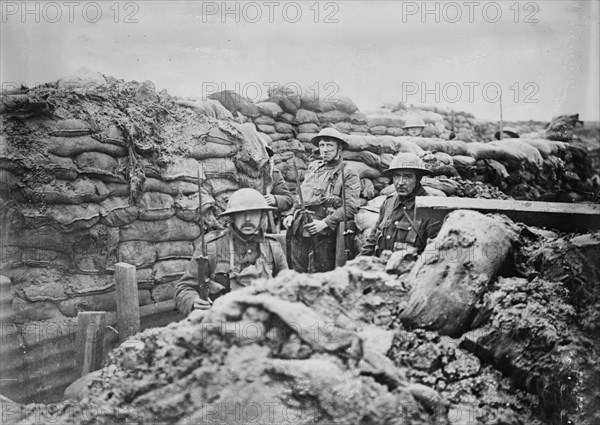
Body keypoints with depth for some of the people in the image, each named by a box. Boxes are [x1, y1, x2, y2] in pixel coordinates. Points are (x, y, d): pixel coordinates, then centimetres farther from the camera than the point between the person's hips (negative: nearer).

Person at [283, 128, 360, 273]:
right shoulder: (313, 167, 18)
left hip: (325, 230, -5)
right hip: (300, 227, 5)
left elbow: (350, 206, -11)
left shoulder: (348, 174, -1)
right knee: (297, 272, 6)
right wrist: (292, 214, 9)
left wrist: (325, 223, -19)